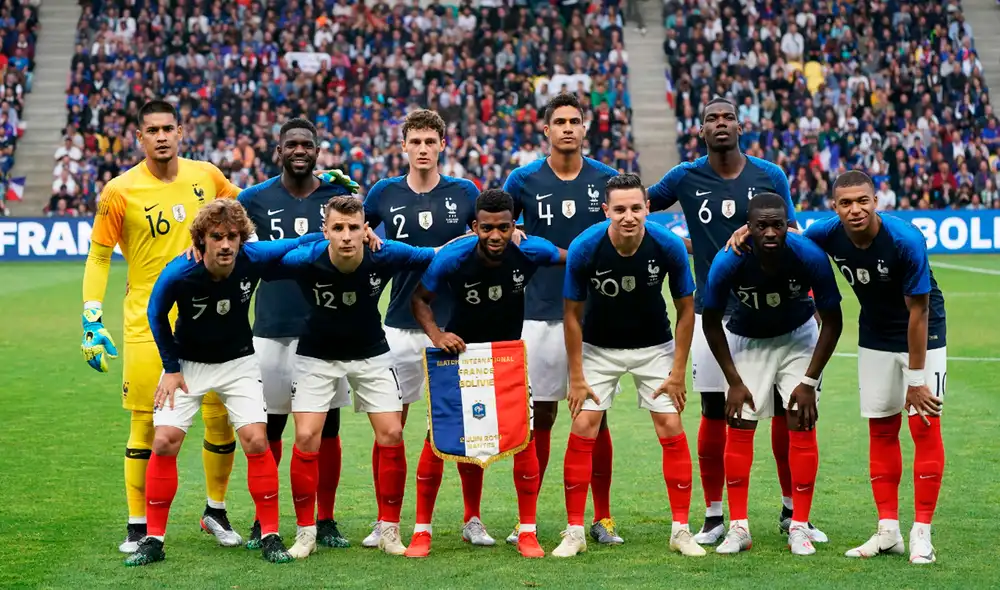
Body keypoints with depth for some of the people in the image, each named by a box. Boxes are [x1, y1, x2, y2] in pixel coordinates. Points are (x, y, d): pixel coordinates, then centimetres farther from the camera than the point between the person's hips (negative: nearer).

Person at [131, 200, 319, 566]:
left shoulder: (254, 258, -23)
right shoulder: (179, 274, -26)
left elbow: (299, 243, -5)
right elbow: (156, 314, -6)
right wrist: (171, 368, -4)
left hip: (238, 362, 1)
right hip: (187, 363, -1)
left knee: (256, 441, -13)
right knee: (165, 441, -11)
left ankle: (270, 536, 0)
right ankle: (153, 540, 1)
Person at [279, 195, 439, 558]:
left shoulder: (385, 256, -25)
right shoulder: (304, 260, -29)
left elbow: (439, 255, -9)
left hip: (371, 353, 1)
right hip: (317, 355, -1)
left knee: (391, 435, -7)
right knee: (306, 438, -10)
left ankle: (389, 531, 8)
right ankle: (305, 533, 5)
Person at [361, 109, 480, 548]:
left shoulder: (464, 193, 3)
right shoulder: (385, 193, 4)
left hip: (455, 326, 0)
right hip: (401, 326, 0)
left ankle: (472, 520, 13)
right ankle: (384, 521, 14)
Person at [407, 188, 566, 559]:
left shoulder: (530, 251, -20)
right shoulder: (451, 258, -24)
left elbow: (573, 259, 1)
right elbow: (420, 298, -10)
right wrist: (436, 335, -25)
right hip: (460, 350, -1)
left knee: (525, 435, -7)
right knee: (437, 434, -6)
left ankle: (527, 532, 6)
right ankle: (422, 531, 7)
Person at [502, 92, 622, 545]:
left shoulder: (607, 180, 4)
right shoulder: (524, 180, 1)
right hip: (542, 315, -1)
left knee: (596, 416, 4)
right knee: (541, 415, 3)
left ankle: (602, 518, 12)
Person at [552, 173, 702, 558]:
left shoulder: (669, 246, -22)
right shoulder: (584, 248, -23)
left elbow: (685, 309, -8)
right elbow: (573, 314, -10)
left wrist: (678, 372, -9)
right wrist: (576, 377, -10)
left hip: (655, 347, 1)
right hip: (598, 348, 0)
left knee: (672, 430, -6)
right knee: (583, 430, -9)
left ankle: (681, 530, 5)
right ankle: (575, 531, 2)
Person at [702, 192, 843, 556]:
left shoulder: (809, 257, -30)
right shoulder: (728, 263, -30)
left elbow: (832, 322, -15)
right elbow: (711, 322, -12)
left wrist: (809, 381, -17)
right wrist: (734, 381, -12)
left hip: (798, 337, 0)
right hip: (746, 340, 0)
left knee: (802, 426, -8)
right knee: (739, 428, -5)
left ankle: (799, 527, -1)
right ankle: (738, 527, 2)